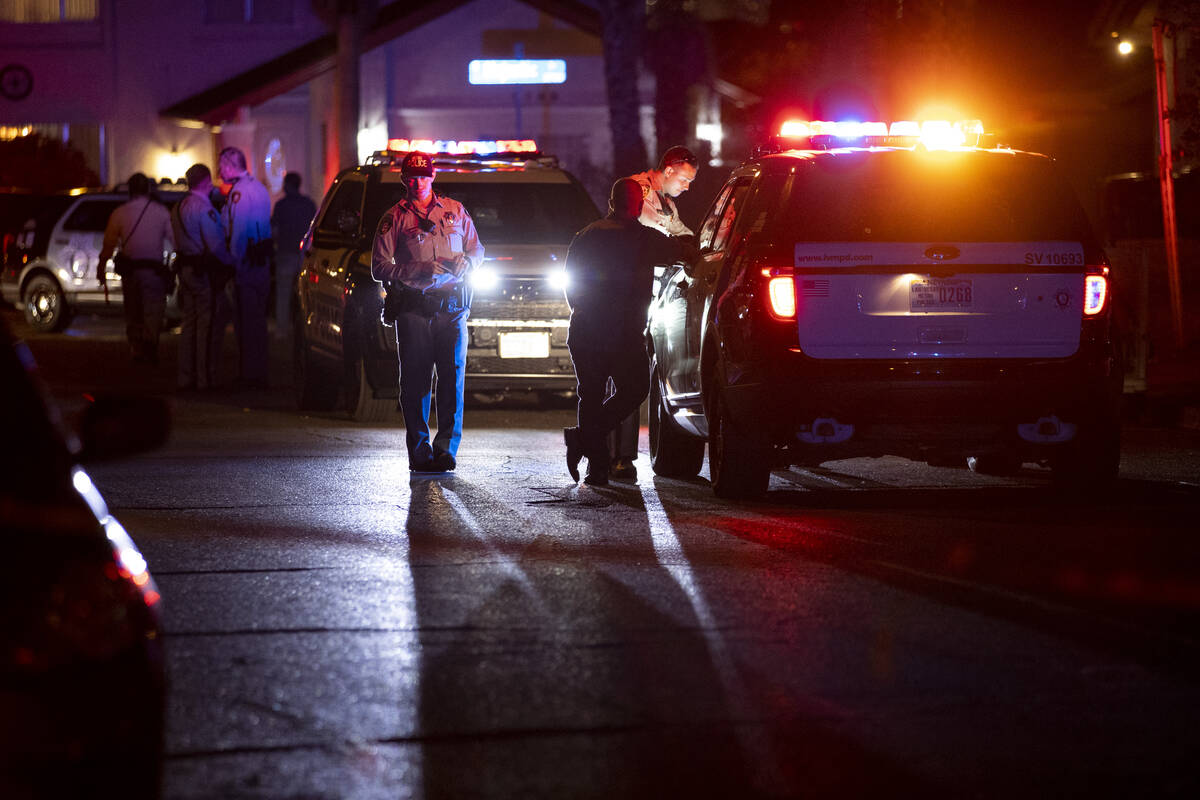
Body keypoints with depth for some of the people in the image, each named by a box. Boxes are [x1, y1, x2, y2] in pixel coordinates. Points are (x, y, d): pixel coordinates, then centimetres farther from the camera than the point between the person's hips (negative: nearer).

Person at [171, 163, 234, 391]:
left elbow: (179, 241, 14)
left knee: (189, 322, 14)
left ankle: (185, 376, 16)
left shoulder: (179, 207, 12)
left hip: (185, 268, 9)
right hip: (203, 270, -9)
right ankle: (202, 378, -3)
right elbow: (216, 245, -19)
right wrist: (230, 262, -6)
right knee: (205, 324, -4)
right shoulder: (204, 208, -16)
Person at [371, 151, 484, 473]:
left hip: (451, 305, 1)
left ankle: (446, 447, -5)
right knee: (415, 379, -2)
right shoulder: (394, 218, 7)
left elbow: (477, 250, 21)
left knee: (453, 375, -7)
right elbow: (379, 267, 1)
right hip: (412, 307, -1)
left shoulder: (455, 211, 15)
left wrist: (465, 262, -3)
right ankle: (419, 450, 2)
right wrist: (414, 272, -14)